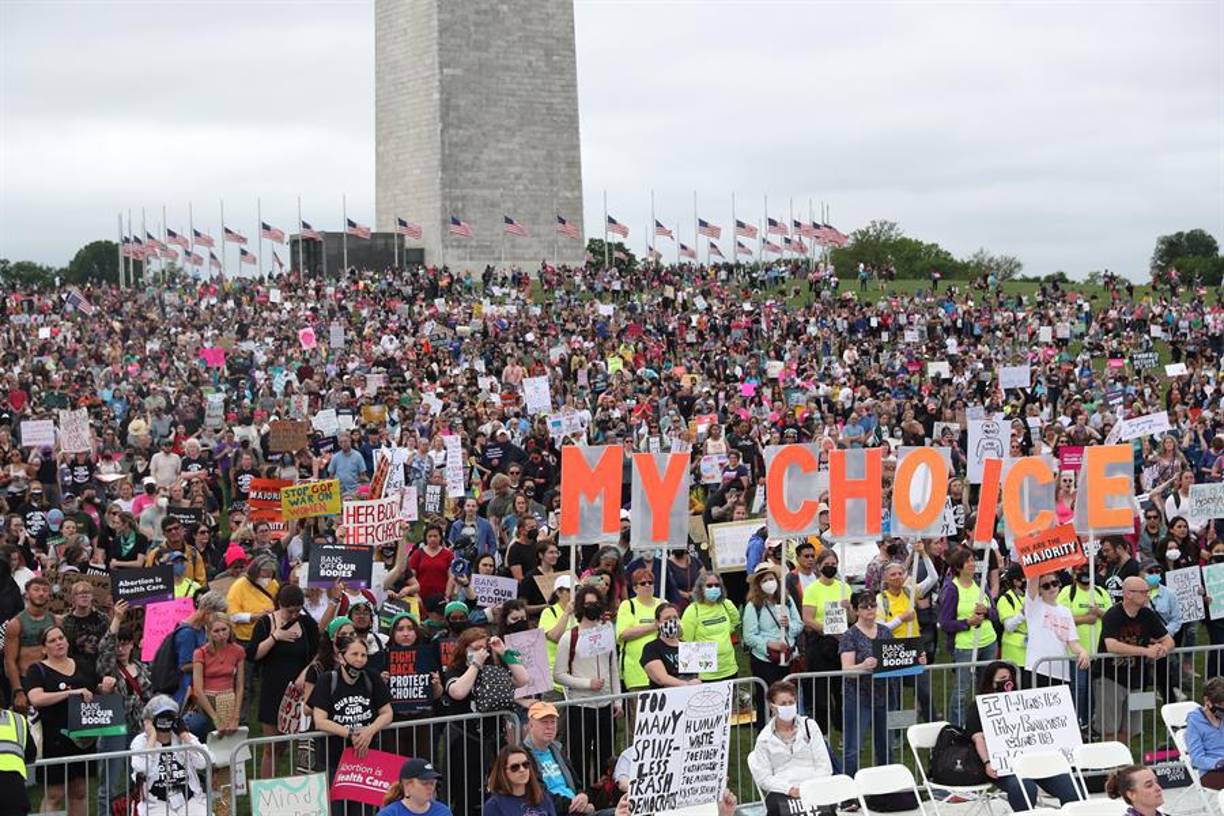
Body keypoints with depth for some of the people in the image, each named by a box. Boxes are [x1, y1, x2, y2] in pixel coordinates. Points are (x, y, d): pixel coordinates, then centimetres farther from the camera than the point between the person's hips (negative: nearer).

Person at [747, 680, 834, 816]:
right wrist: (789, 789, -12)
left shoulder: (810, 726, 13)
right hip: (782, 792, 0)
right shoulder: (764, 738, 10)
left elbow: (824, 765, 8)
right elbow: (763, 777, 3)